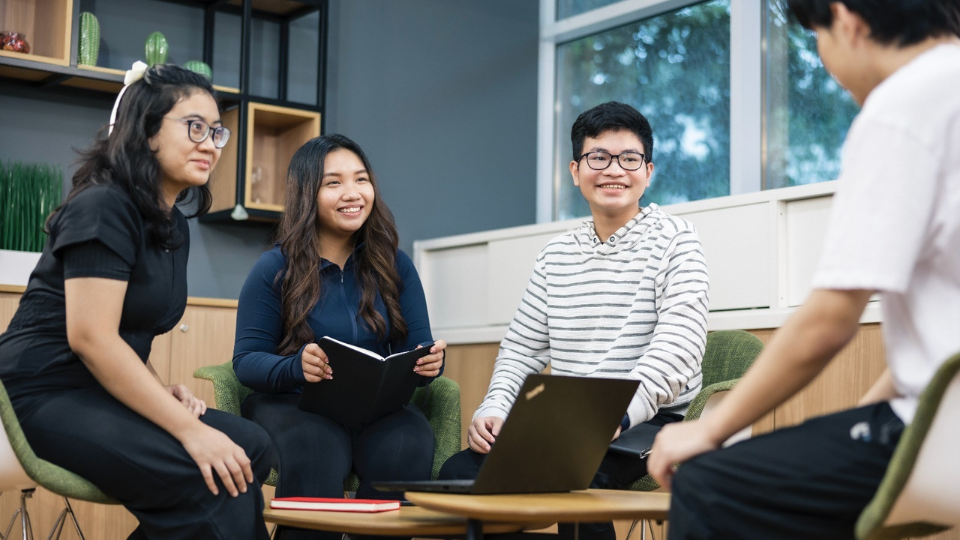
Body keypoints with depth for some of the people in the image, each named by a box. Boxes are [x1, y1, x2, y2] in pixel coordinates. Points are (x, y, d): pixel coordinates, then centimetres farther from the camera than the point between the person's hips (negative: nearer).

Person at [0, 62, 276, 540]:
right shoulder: (104, 206, -13)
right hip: (48, 395, -9)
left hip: (102, 392, 9)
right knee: (211, 476, -26)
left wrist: (162, 391, -1)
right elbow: (90, 338, -22)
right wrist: (190, 429, -24)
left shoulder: (173, 225, 14)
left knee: (252, 447, -8)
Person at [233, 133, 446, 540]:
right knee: (317, 448, -37)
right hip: (290, 404, -2)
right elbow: (247, 360, -3)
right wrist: (297, 366, -25)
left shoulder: (394, 266, 8)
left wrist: (429, 364, -20)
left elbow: (416, 351, 6)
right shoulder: (275, 269, 0)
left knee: (408, 444, -32)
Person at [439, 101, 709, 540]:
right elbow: (522, 348, 16)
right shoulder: (555, 255, 15)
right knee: (459, 472, -17)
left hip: (647, 420, -5)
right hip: (562, 422, 5)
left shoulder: (672, 239, -1)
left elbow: (678, 345, -14)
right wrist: (495, 408, -4)